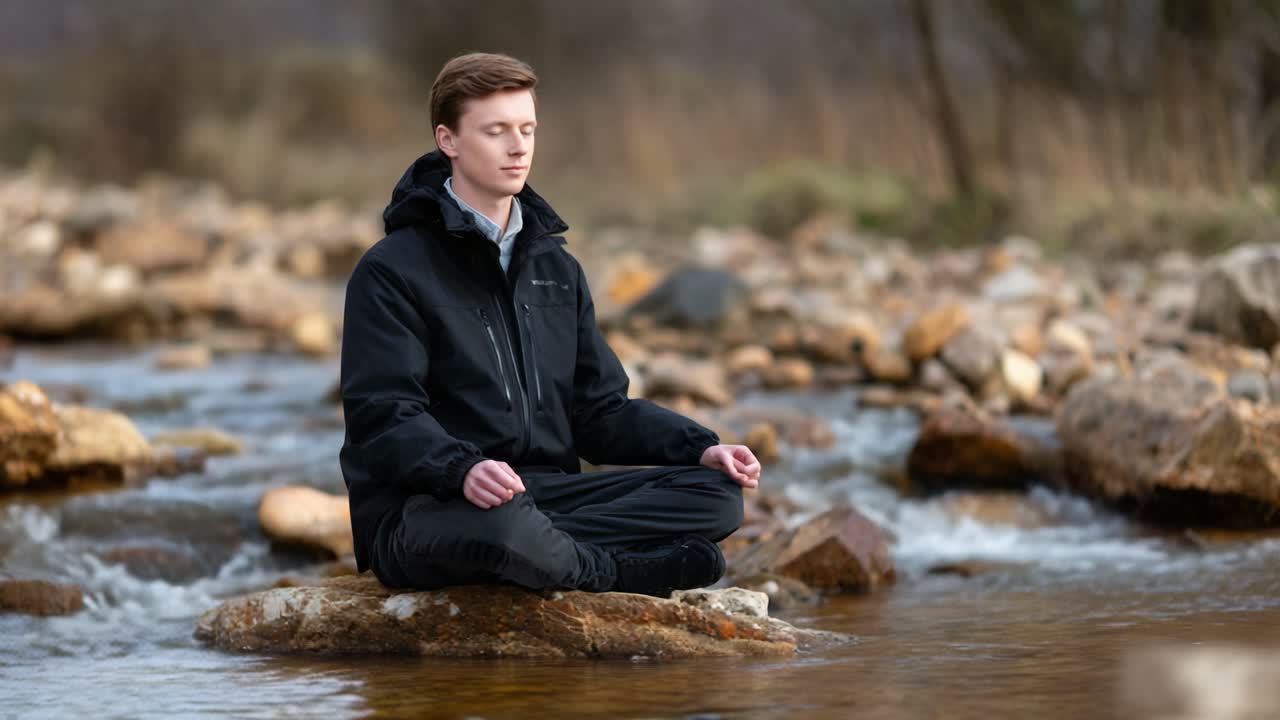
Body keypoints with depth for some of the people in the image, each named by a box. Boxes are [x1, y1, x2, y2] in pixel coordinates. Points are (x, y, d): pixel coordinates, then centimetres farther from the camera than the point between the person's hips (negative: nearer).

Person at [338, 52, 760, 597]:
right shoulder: (393, 271, -3)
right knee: (499, 522, -42)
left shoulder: (556, 268, 20)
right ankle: (625, 572, -16)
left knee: (716, 493, -11)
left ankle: (535, 550, -24)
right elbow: (383, 415, -14)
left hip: (546, 494, 7)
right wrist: (464, 468, -35)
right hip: (421, 508, -7)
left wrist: (700, 448, 0)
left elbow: (600, 408, 18)